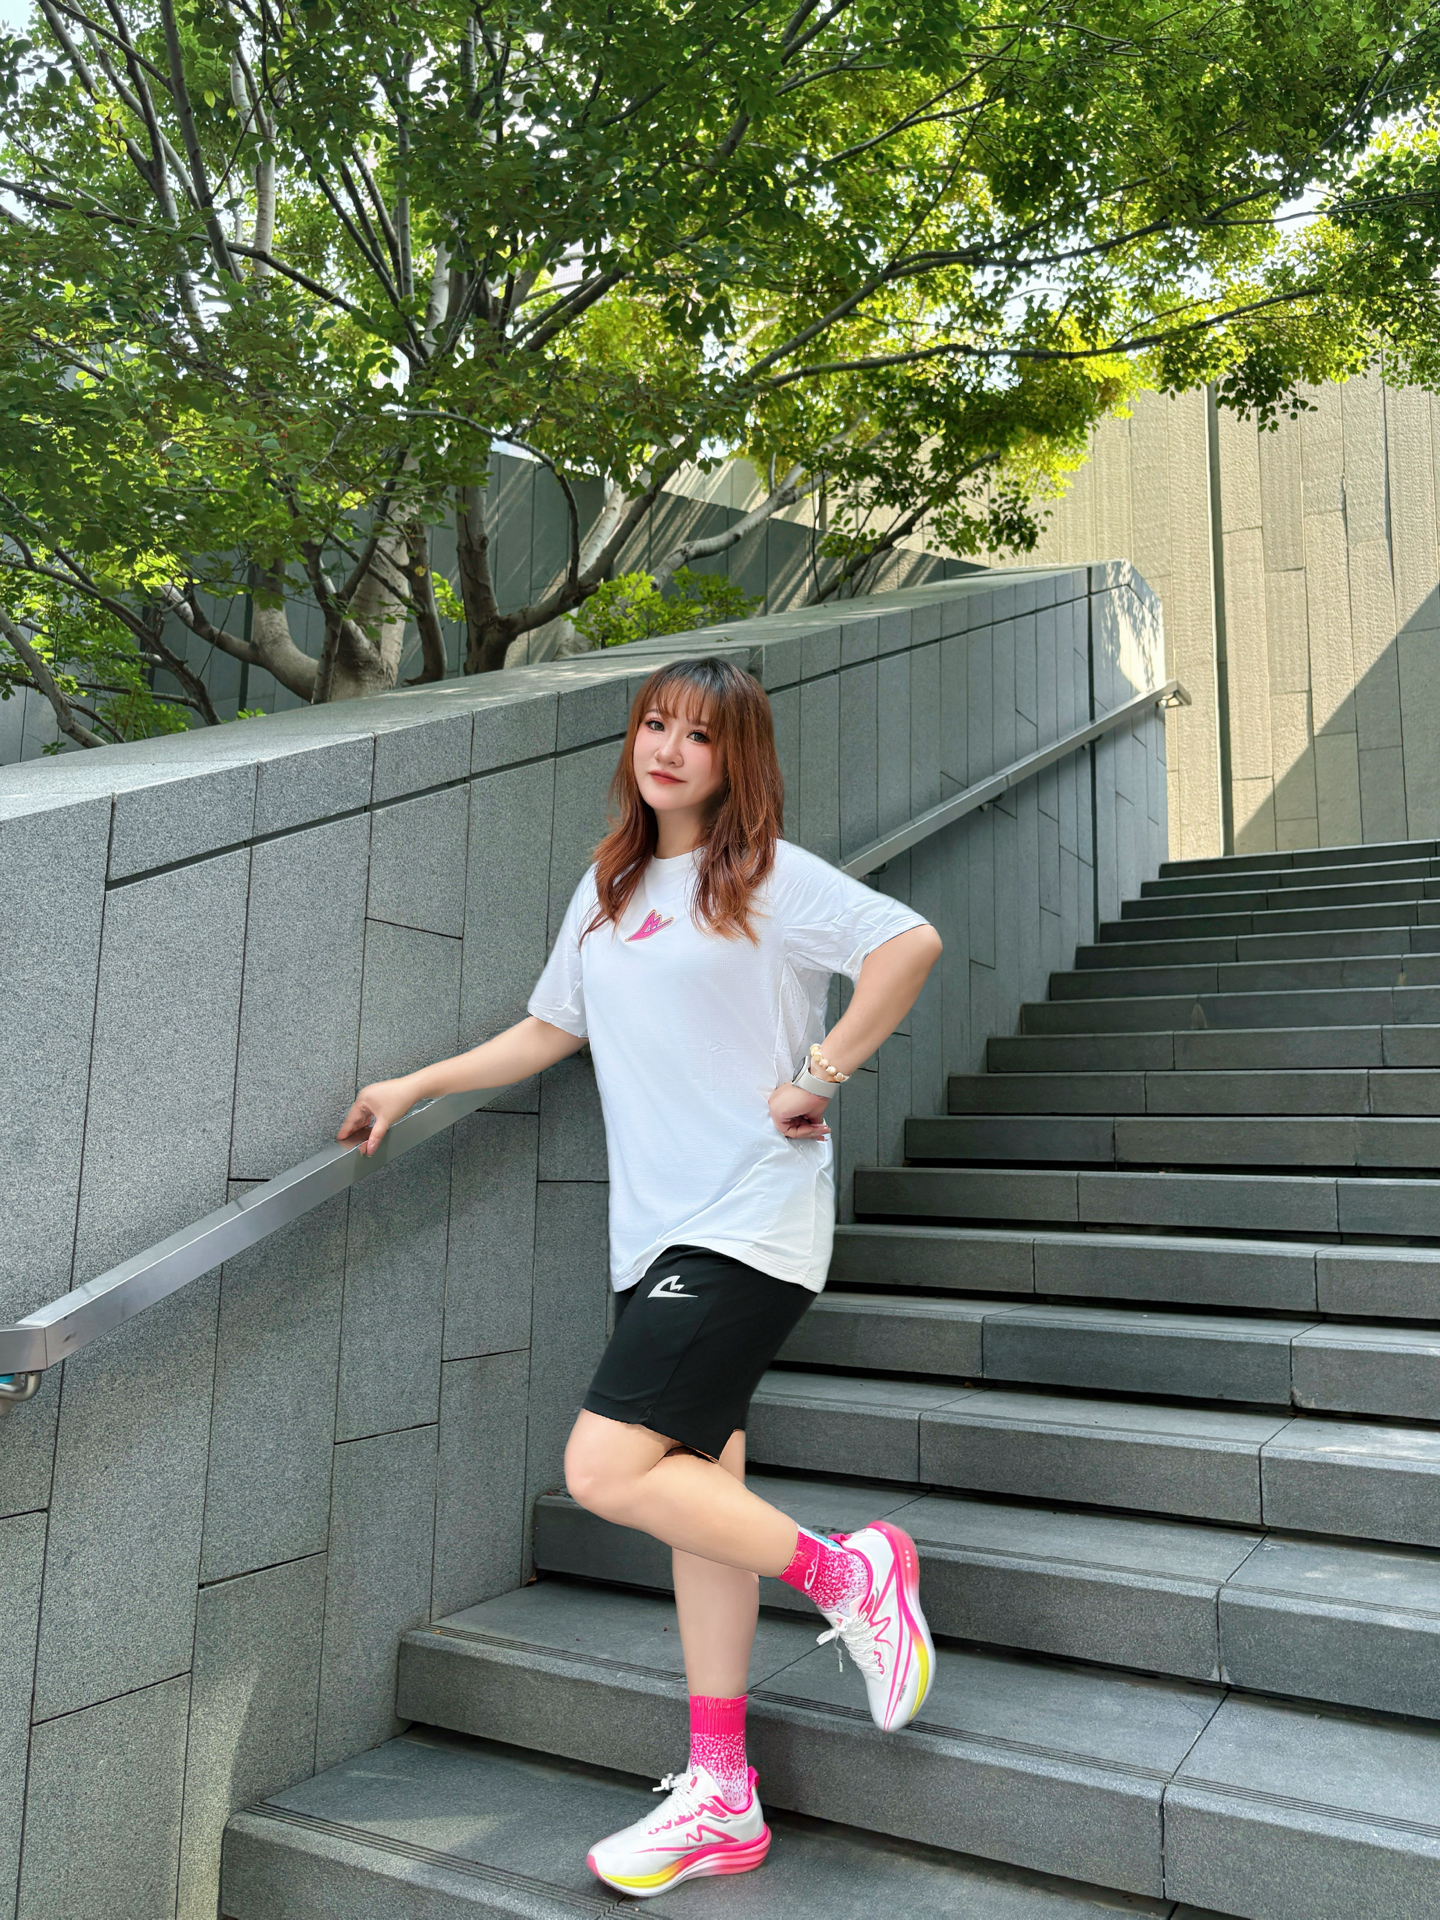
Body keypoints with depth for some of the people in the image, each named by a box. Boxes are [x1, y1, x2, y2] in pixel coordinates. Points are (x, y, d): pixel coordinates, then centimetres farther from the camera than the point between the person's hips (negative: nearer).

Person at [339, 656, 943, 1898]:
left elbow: (912, 941, -15)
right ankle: (719, 1799, 22)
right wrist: (417, 1086, 22)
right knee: (698, 1487, 10)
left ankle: (846, 1572, 5)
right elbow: (551, 1029, 25)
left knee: (607, 1470, -14)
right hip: (660, 1236, 7)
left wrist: (817, 1080, -16)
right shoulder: (608, 890, 16)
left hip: (749, 1225, -7)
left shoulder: (770, 876, -5)